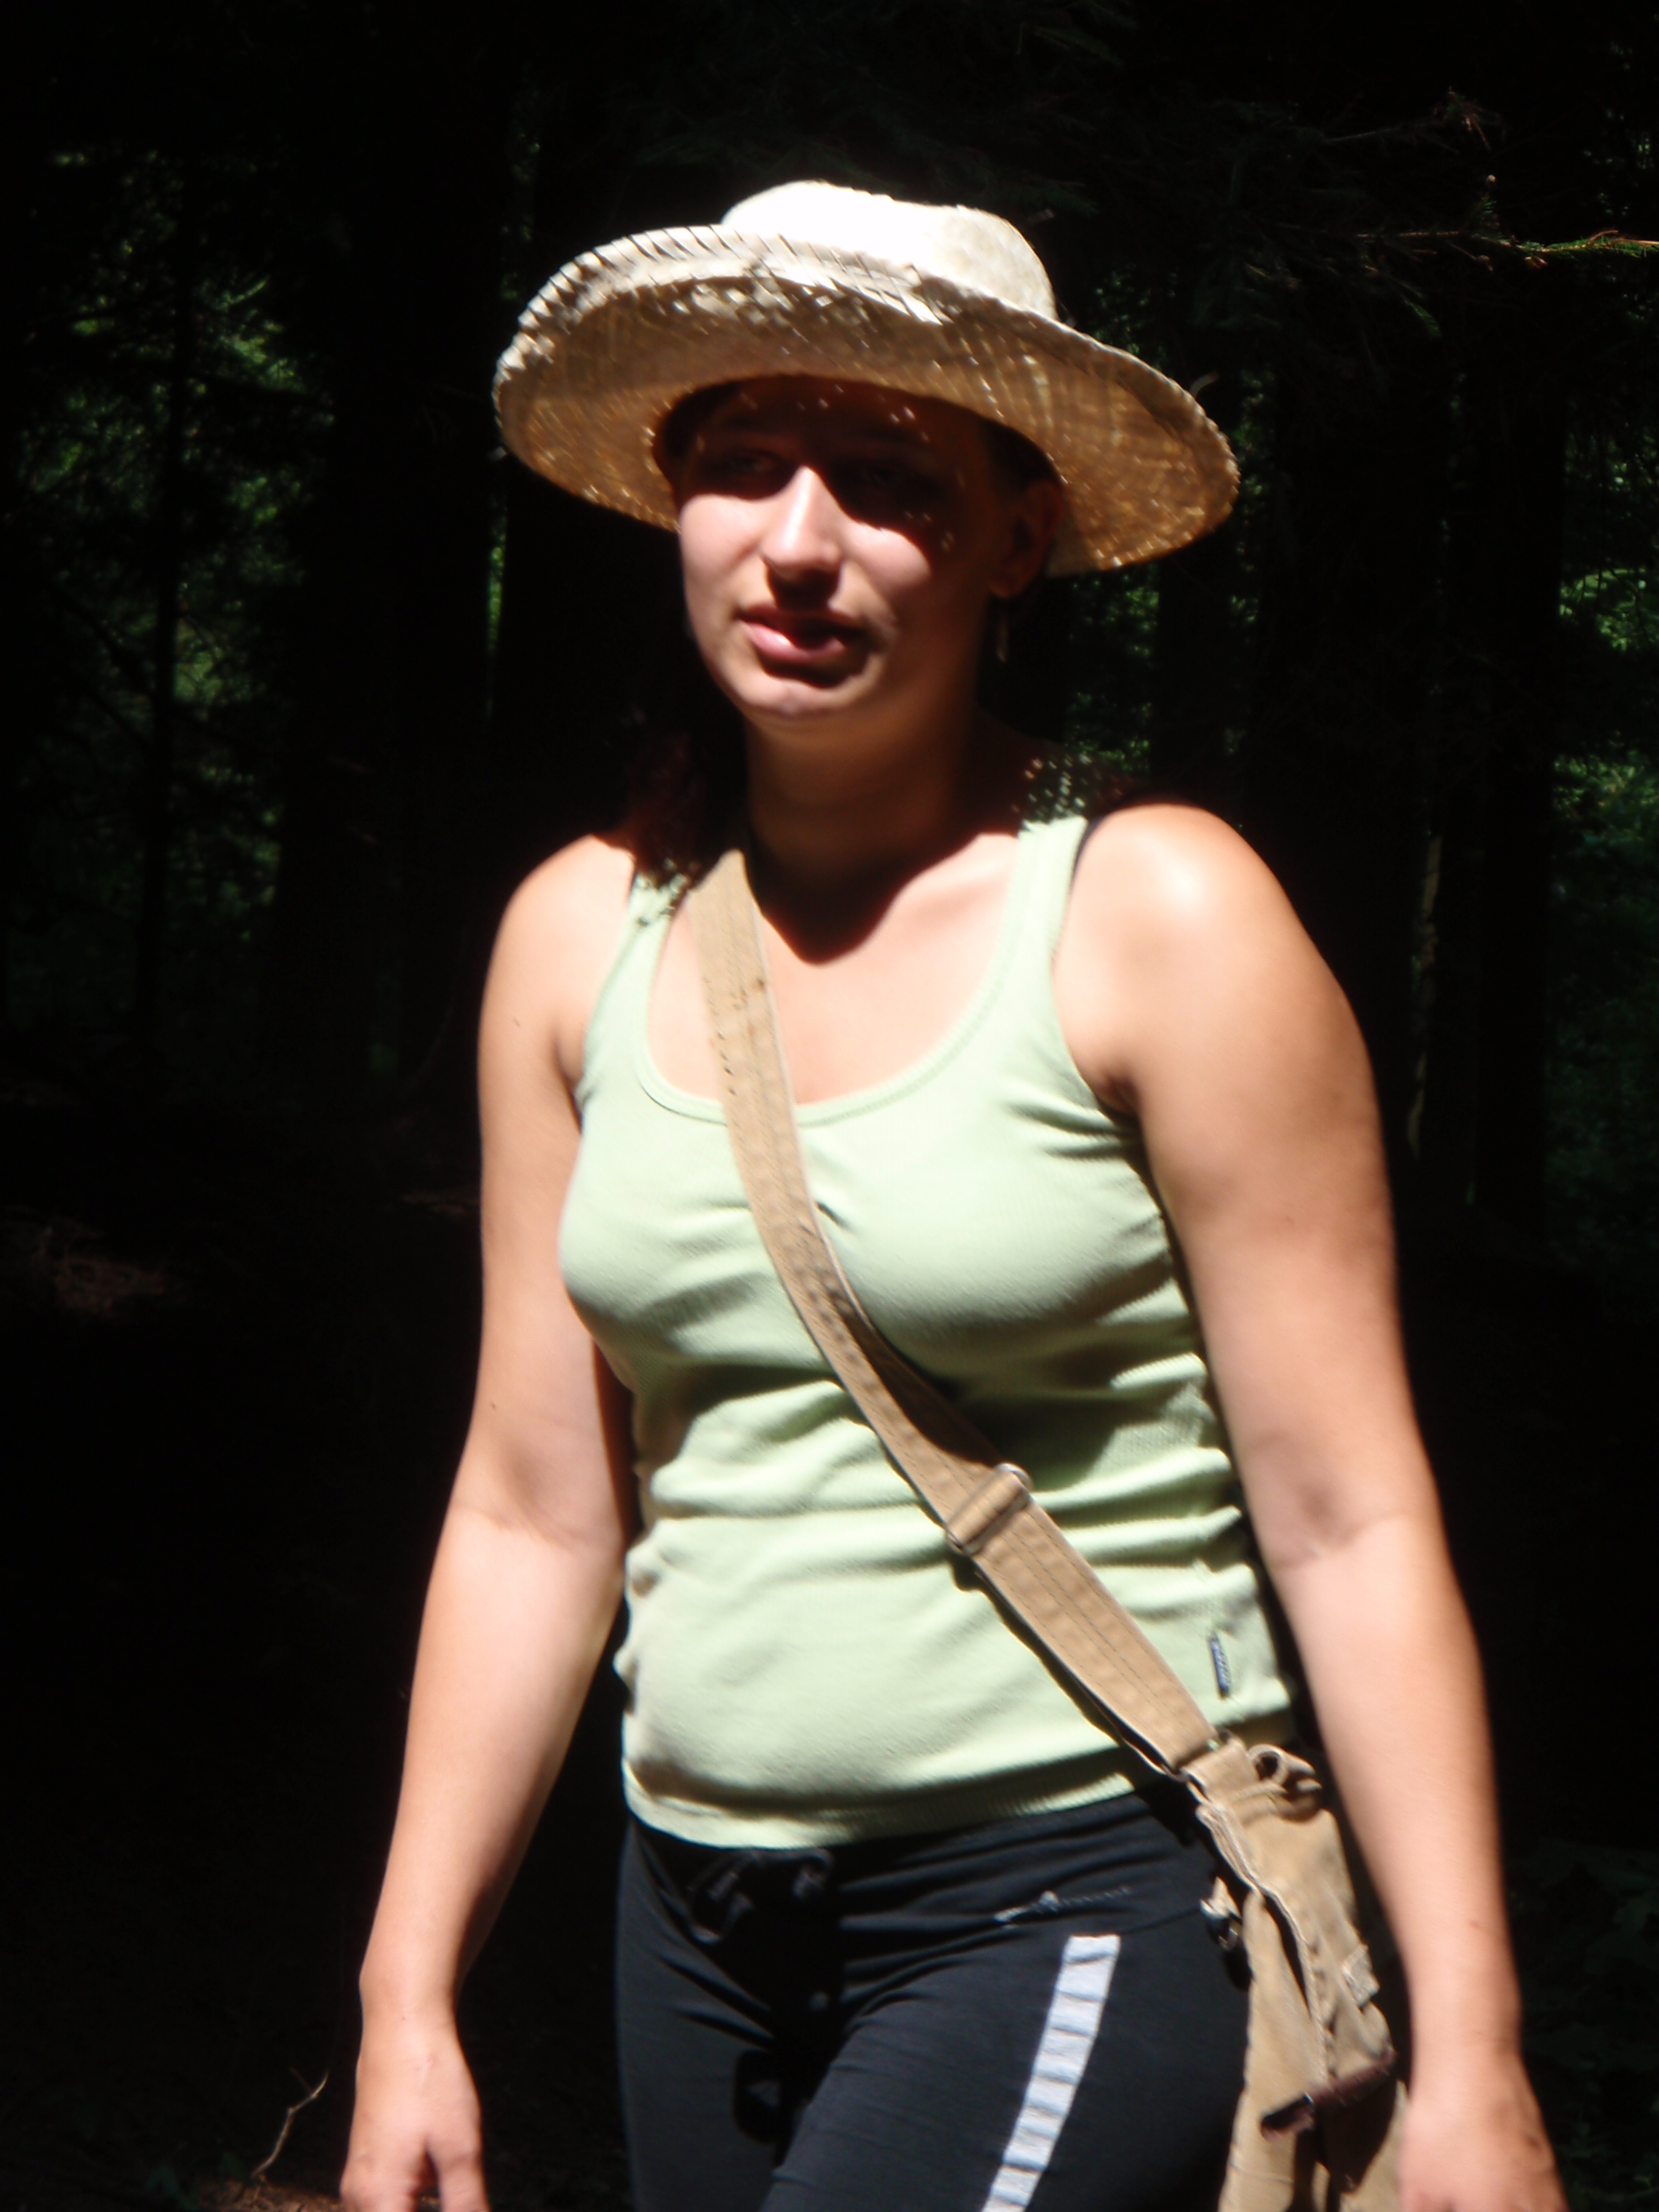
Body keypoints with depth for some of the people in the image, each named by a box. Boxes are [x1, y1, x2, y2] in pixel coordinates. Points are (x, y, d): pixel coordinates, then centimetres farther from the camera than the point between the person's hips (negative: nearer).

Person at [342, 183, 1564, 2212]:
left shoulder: (1157, 921, -9)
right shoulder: (584, 934, 5)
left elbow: (1352, 1524, -10)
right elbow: (535, 1512, 10)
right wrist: (409, 1997, 9)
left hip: (1081, 1905, -5)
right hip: (700, 1918, 6)